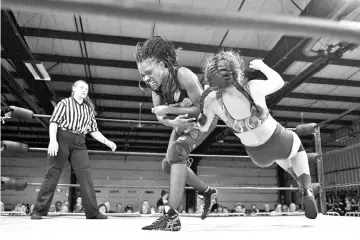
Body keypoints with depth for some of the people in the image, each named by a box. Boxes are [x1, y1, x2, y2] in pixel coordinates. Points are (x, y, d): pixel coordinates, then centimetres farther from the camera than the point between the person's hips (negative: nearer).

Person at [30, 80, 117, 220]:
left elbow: (94, 131, 17)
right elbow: (54, 121, -3)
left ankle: (92, 212, -6)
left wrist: (107, 142, 5)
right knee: (52, 173, -4)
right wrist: (53, 140, -18)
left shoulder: (89, 110, 20)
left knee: (85, 174, -6)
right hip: (62, 138, -3)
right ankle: (39, 210, 4)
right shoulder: (65, 103, 8)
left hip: (79, 143, 4)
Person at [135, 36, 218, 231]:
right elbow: (159, 115, -9)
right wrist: (172, 122, -32)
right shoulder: (155, 83, -12)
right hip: (183, 121, 8)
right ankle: (206, 191, 29)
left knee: (176, 150, -31)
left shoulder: (183, 75, -32)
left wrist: (168, 109, -33)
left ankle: (172, 217, -29)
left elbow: (202, 108, -30)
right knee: (168, 165, 8)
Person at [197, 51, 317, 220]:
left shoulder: (212, 99, -19)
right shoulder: (253, 87, -23)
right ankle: (307, 190, 10)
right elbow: (279, 82, 0)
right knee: (297, 147, 34)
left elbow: (203, 128, -2)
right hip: (280, 142, -3)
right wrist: (261, 66, 15)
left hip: (259, 155, 3)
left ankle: (303, 185, 48)